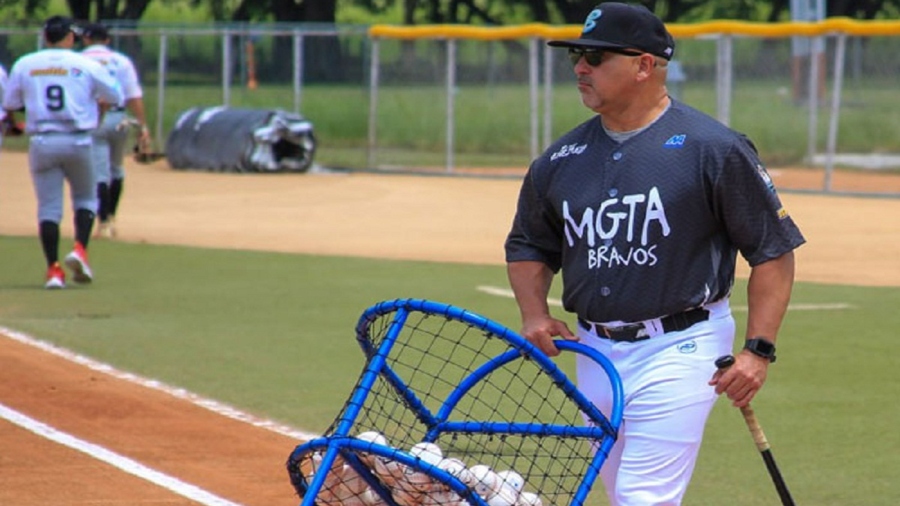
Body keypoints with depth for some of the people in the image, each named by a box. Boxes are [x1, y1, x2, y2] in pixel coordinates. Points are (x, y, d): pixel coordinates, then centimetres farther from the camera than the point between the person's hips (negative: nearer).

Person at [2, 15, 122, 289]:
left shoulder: (23, 65, 3)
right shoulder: (87, 65, 0)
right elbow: (114, 97, 9)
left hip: (41, 141, 1)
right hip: (78, 141, -1)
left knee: (48, 205, 4)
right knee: (85, 197, 17)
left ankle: (53, 268, -4)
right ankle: (80, 249, -5)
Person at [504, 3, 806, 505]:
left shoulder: (714, 148, -9)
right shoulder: (561, 159, 7)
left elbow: (773, 250, -6)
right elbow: (528, 246, 21)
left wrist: (759, 350, -14)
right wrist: (534, 314, 1)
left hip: (680, 350, -6)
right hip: (595, 350, 6)